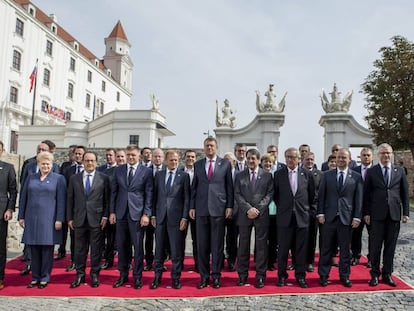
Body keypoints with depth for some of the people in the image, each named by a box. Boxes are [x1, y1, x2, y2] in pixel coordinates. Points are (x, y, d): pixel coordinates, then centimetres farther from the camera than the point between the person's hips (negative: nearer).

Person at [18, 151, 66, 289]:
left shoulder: (59, 179, 1)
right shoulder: (31, 178, 12)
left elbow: (61, 200, -4)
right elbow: (23, 198, 14)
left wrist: (59, 219, -9)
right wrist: (21, 216, 9)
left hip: (48, 219, -3)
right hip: (32, 218, 3)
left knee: (47, 249, 2)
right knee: (34, 249, 8)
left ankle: (45, 278, 13)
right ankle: (35, 277, 18)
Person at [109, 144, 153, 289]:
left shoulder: (146, 171, -1)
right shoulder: (118, 170, 8)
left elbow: (149, 195, -3)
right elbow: (113, 192, 10)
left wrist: (146, 214, -9)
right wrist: (112, 211, 5)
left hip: (137, 213, -3)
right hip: (121, 213, 3)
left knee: (138, 246, 2)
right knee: (122, 246, 9)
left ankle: (137, 277, 15)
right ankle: (123, 275, 23)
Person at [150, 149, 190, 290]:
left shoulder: (184, 176, 2)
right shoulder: (158, 175, 10)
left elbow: (186, 198, -1)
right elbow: (155, 195, 10)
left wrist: (185, 217, -8)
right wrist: (153, 215, 5)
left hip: (176, 217, -2)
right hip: (160, 216, 2)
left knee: (176, 250, 3)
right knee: (159, 249, 8)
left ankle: (176, 278, 16)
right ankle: (157, 277, 20)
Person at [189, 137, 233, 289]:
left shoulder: (225, 164, 5)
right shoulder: (198, 164, 10)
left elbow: (229, 186, 4)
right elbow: (194, 187, 11)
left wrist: (229, 206, -2)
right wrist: (192, 206, 5)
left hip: (218, 208, -2)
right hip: (201, 208, 2)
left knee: (217, 244, 4)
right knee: (202, 244, 5)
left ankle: (216, 275, 16)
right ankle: (204, 276, 16)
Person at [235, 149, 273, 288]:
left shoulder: (267, 175, 7)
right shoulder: (240, 176, 10)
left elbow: (269, 194, 1)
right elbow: (237, 194, 3)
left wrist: (258, 209, -11)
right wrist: (248, 209, -11)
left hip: (262, 214, -1)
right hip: (244, 215, 1)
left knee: (261, 245, 2)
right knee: (243, 245, 5)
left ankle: (260, 275, 11)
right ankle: (242, 275, 15)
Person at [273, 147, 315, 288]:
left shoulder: (306, 174, 3)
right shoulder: (278, 174, 2)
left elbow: (312, 194, 10)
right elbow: (275, 194, 10)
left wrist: (310, 210, 8)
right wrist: (280, 207, 6)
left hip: (302, 215, 1)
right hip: (284, 217, 0)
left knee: (301, 248, 7)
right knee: (283, 248, 6)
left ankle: (300, 275, 20)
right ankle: (282, 275, 19)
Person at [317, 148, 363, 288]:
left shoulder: (356, 176, 3)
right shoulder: (327, 175, 4)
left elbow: (358, 198, 2)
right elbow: (321, 195, 3)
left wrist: (357, 217, -4)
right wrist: (320, 213, -4)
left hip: (347, 217, 0)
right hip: (329, 217, 0)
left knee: (345, 249, 9)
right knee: (326, 249, 7)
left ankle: (344, 276, 22)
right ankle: (323, 275, 18)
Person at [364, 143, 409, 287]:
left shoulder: (400, 171, 7)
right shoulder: (371, 172, 2)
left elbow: (405, 193, 8)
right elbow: (366, 194, 1)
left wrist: (406, 213, 3)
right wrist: (366, 213, -3)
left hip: (394, 214, 2)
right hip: (377, 214, -2)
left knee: (390, 246, 8)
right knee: (375, 246, 3)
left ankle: (387, 274, 19)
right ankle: (375, 274, 14)